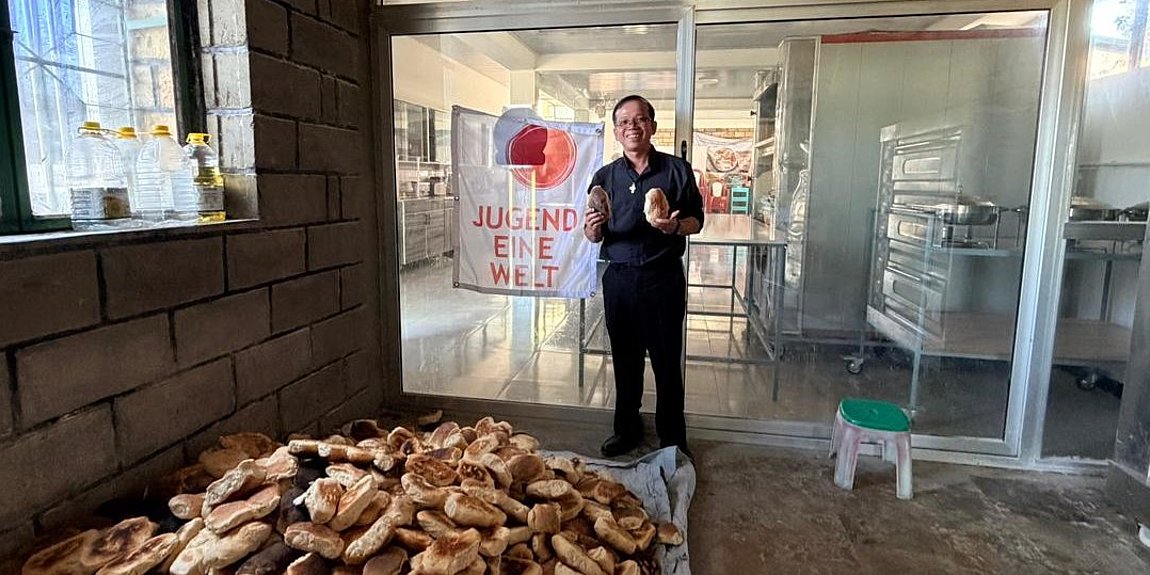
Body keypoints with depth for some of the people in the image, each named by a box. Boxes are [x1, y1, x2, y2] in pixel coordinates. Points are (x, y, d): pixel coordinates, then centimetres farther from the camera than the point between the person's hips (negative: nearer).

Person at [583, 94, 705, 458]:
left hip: (663, 278, -2)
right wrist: (593, 229, -14)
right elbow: (594, 237, 10)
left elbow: (696, 221, 4)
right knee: (625, 359, 11)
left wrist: (675, 226, -18)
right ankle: (627, 429, 29)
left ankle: (672, 437, 20)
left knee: (667, 360, 4)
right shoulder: (605, 177, 8)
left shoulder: (677, 170, 1)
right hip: (619, 278, 3)